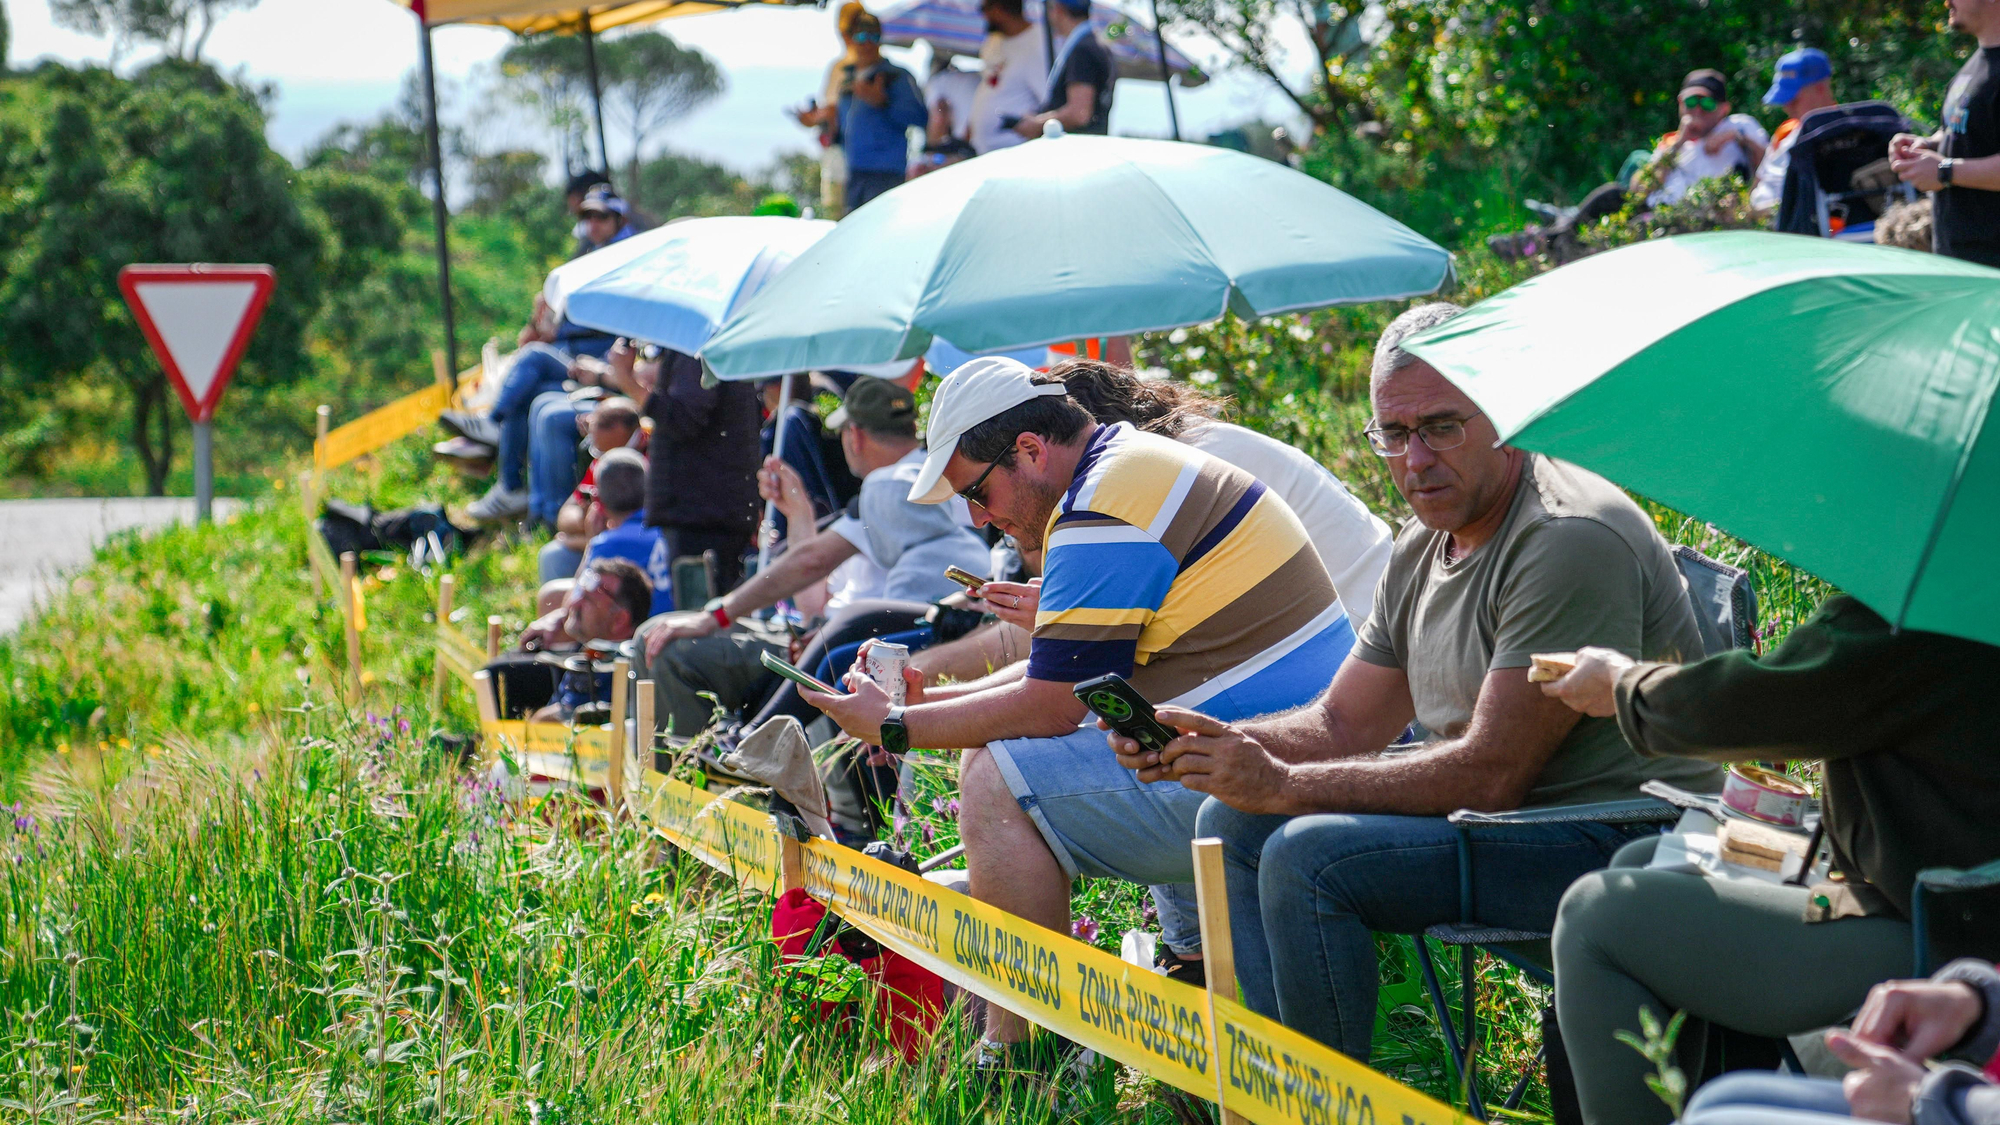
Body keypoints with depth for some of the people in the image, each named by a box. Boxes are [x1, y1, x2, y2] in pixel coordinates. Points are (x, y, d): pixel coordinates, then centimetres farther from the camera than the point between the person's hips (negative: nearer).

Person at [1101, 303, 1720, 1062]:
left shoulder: (1570, 540, -20)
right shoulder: (1421, 549, 11)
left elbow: (1492, 773, -24)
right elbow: (1343, 724, 14)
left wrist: (1284, 785, -23)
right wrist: (1205, 743, -6)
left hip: (1618, 838, -10)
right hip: (1492, 813, 10)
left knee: (1308, 855, -24)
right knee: (1231, 821, 7)